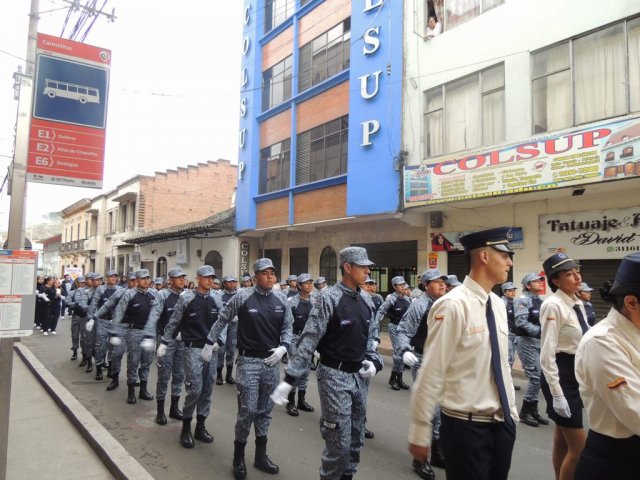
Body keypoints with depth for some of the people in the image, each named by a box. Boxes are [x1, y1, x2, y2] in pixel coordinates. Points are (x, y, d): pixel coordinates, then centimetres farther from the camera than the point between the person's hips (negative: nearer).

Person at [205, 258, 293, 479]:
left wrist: (283, 347, -7)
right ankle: (239, 457, 19)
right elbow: (222, 319, 3)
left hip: (272, 362, 4)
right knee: (248, 410, -2)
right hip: (249, 360, -4)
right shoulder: (243, 296, -9)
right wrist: (210, 342, 8)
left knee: (265, 410, 14)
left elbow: (287, 326, 9)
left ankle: (261, 455, 29)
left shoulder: (281, 298, 2)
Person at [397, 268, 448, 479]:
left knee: (442, 409, 16)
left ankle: (437, 452, 33)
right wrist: (405, 351, -30)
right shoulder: (419, 304, -12)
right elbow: (403, 331, -15)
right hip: (424, 362, -7)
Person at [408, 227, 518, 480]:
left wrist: (511, 412, 16)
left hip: (502, 424, 7)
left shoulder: (498, 305, 5)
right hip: (467, 427, -7)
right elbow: (431, 374, -19)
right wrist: (419, 434, -14)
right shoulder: (453, 306, -21)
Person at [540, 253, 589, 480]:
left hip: (577, 375, 8)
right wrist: (557, 394, -21)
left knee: (562, 441, 19)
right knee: (579, 447, -1)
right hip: (560, 376, -8)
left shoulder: (577, 304, 8)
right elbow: (547, 355, -21)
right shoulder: (553, 305, -19)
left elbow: (583, 342, 16)